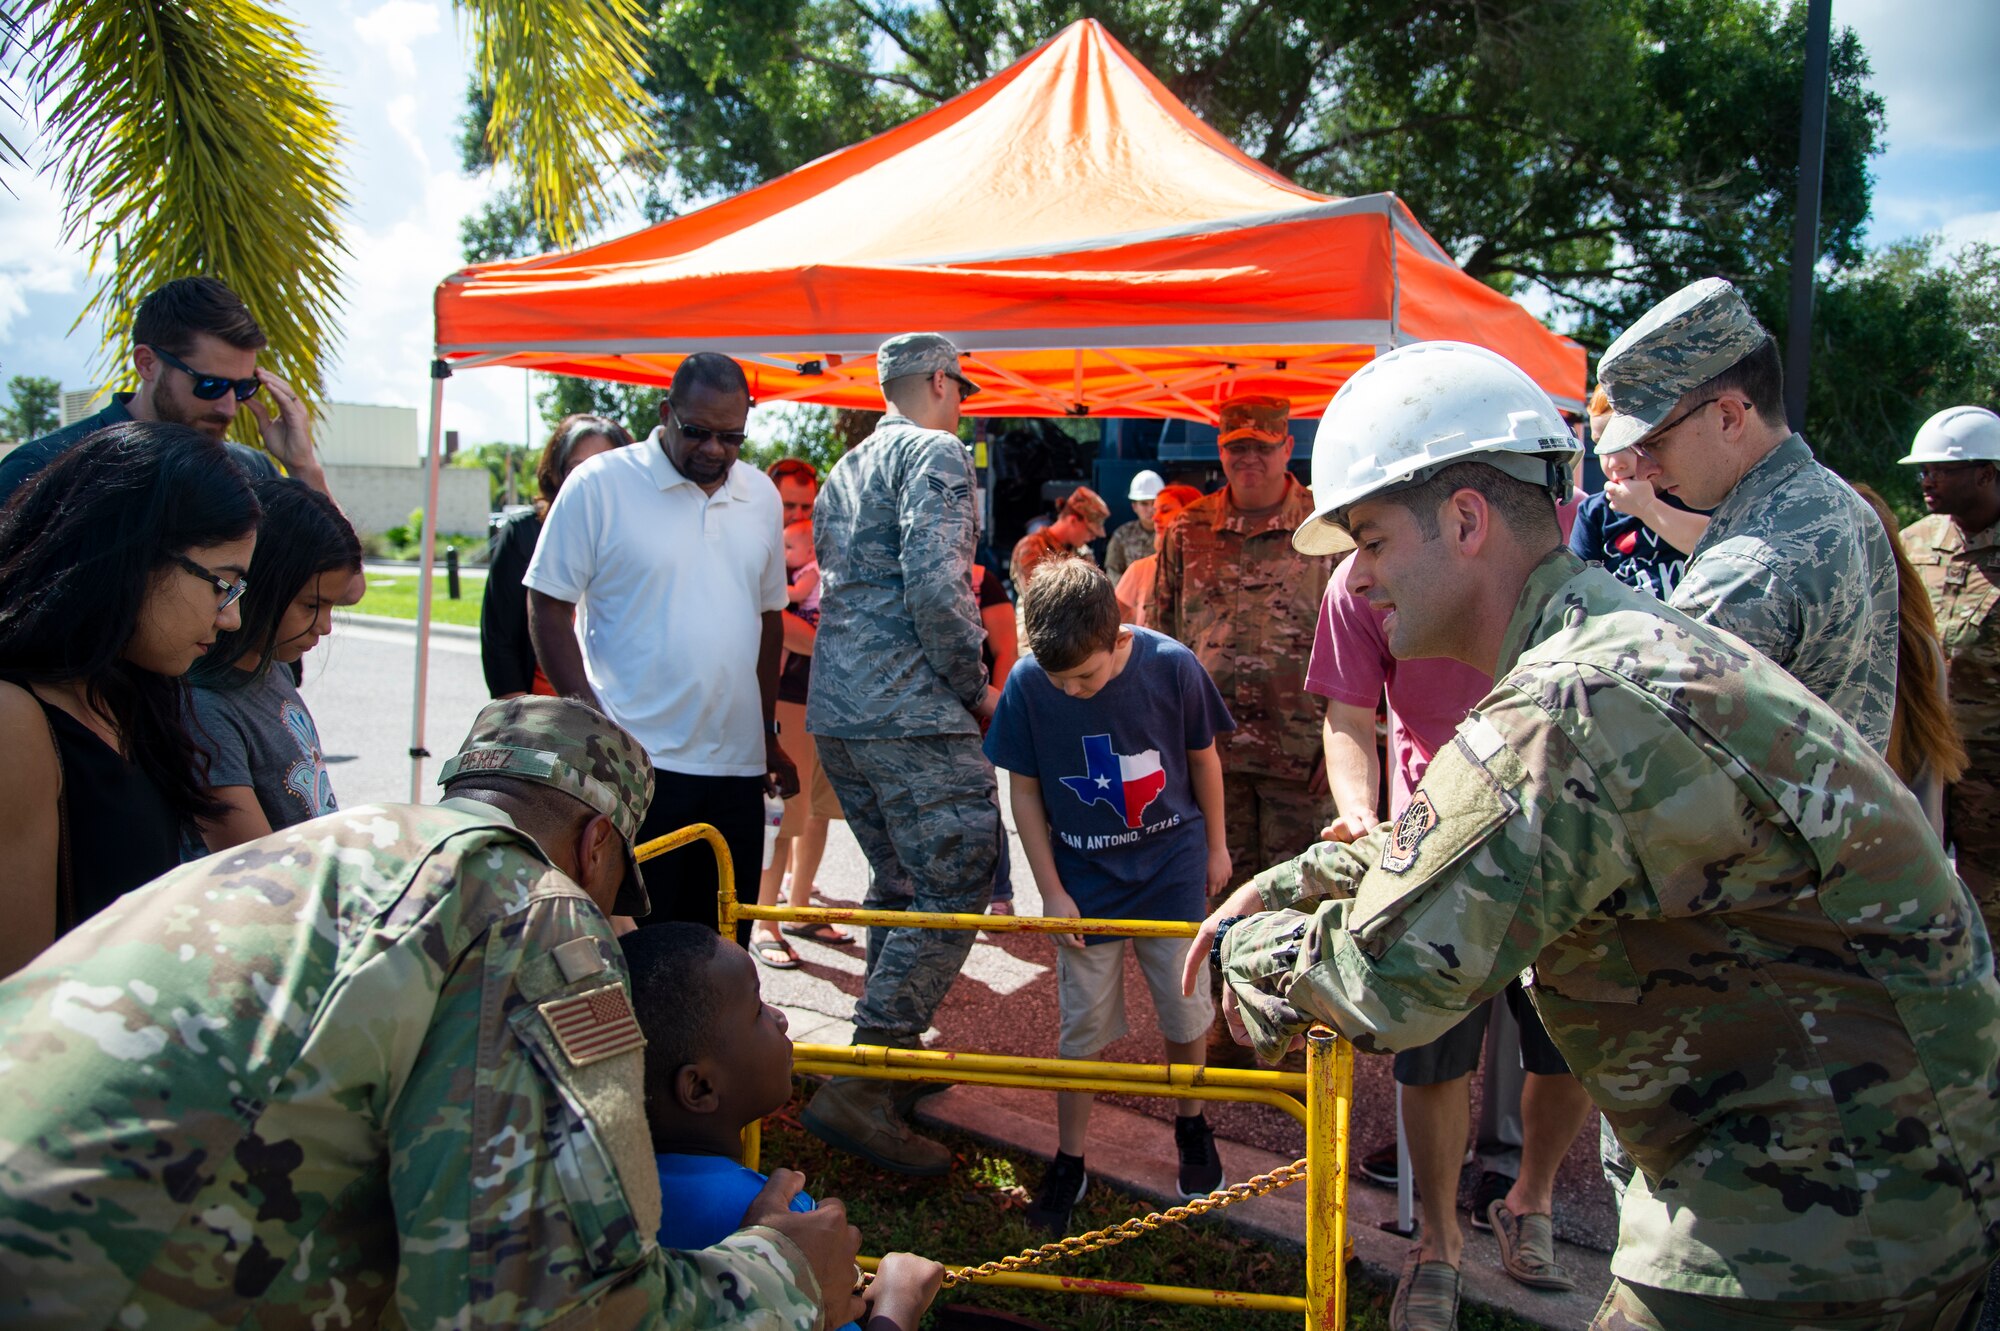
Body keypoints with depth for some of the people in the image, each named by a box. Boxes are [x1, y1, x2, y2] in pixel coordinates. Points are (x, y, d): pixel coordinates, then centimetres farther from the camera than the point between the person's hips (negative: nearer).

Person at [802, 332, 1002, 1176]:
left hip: (833, 712, 9)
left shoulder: (844, 471, 22)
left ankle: (892, 1051, 31)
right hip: (911, 712, -9)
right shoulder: (935, 453, -6)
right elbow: (936, 584, -19)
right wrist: (976, 688, -7)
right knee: (954, 891, -5)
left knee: (897, 884, 21)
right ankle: (858, 1089, -9)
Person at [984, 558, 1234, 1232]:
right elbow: (1024, 789, -6)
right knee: (1084, 1023, 6)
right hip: (1085, 878, 0)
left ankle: (1190, 1123, 37)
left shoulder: (1171, 666, -19)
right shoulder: (1027, 682, -18)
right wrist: (1052, 892, -6)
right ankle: (1069, 1163, 23)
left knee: (1185, 1008, 10)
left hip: (1170, 865, 0)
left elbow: (1202, 758, -1)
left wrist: (1215, 845, 9)